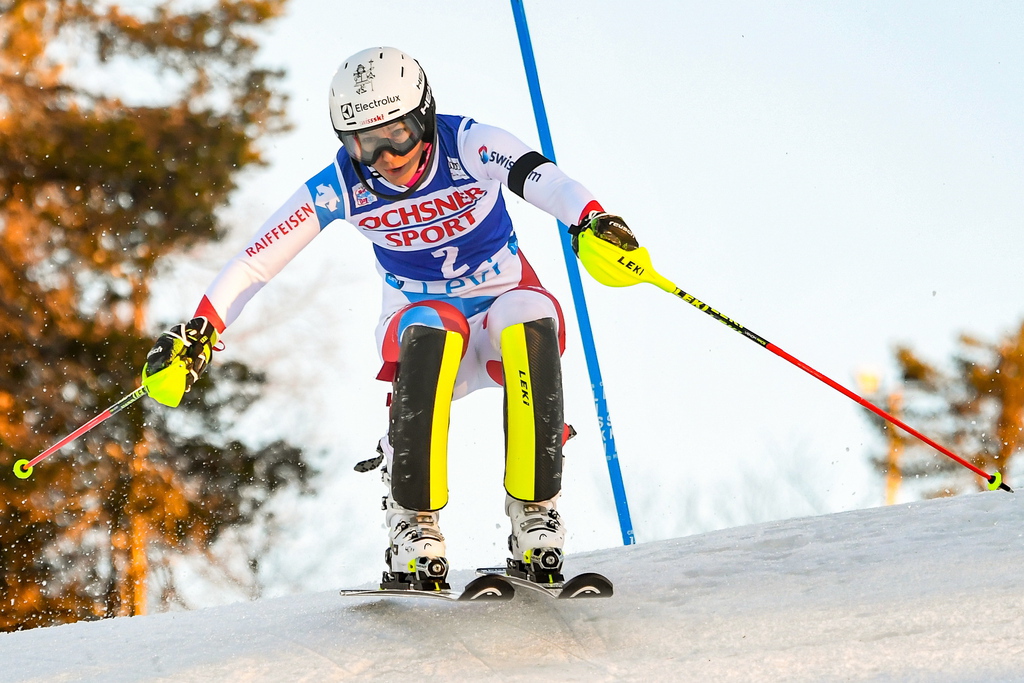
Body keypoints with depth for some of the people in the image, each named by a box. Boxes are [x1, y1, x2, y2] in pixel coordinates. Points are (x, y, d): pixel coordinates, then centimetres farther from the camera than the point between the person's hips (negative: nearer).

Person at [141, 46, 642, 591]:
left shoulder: (466, 145, -18)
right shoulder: (342, 186, -11)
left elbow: (539, 177, -37)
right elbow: (257, 258, -8)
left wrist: (590, 222, -58)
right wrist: (199, 332, -19)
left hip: (504, 317, 0)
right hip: (423, 338, 1)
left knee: (529, 317, -37)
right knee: (434, 325, -37)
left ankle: (534, 514, -28)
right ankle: (414, 524, -31)